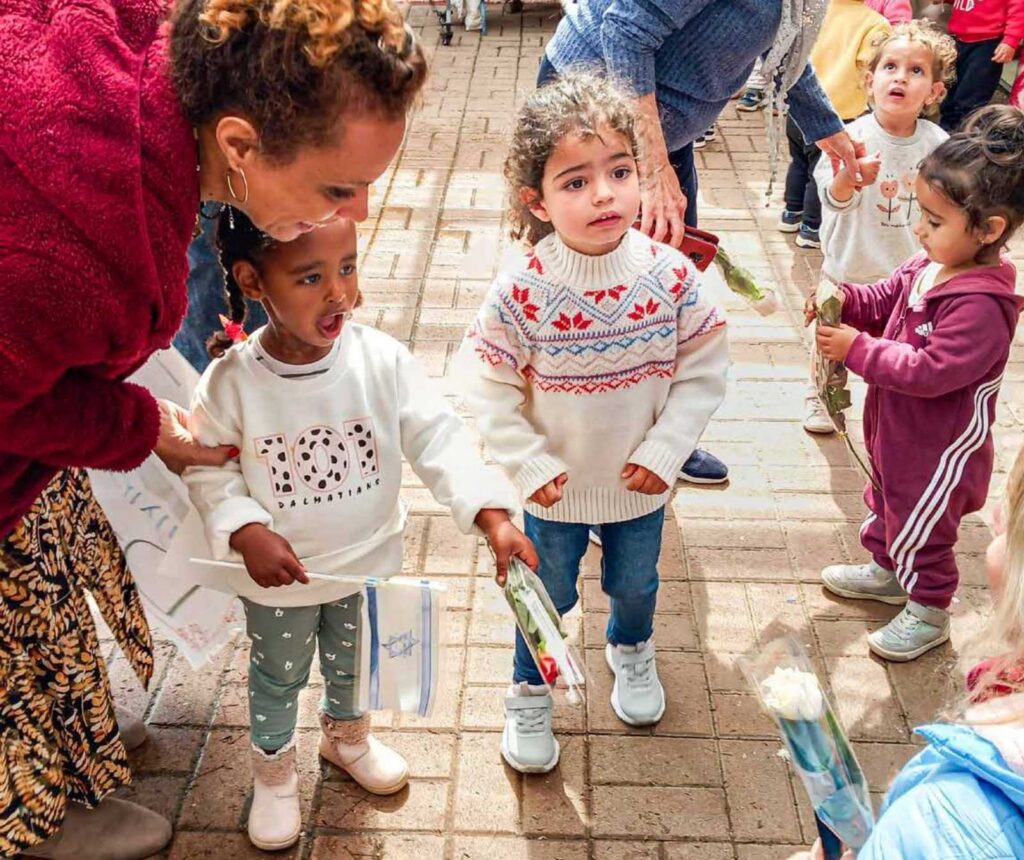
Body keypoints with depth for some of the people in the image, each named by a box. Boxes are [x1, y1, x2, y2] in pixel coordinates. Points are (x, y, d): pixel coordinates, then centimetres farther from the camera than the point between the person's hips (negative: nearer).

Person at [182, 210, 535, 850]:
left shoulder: (383, 360, -22)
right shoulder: (232, 381, -23)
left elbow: (439, 440, -22)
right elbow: (209, 471, -12)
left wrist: (493, 516, -33)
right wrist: (245, 533, -27)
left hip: (368, 561, 2)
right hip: (278, 575, -2)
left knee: (353, 661, 28)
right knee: (278, 676, 22)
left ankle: (348, 734, 60)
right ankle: (274, 768, 51)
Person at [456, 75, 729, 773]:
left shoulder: (671, 275, -18)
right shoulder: (522, 289, -24)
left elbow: (703, 371, -8)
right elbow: (486, 387, -15)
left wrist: (664, 450, -13)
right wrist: (530, 466, -17)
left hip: (640, 481, 2)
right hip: (557, 486, -2)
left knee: (635, 584, 27)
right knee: (547, 596, 19)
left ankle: (632, 652, 60)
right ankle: (530, 692, 46)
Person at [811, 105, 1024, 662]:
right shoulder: (930, 265, -6)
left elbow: (930, 371, -34)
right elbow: (882, 301, 7)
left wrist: (857, 349, -30)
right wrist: (842, 299, -14)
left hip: (938, 448, -9)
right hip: (894, 429, 9)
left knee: (920, 527, 10)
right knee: (887, 500, 29)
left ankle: (927, 613, 33)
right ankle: (885, 571, 53)